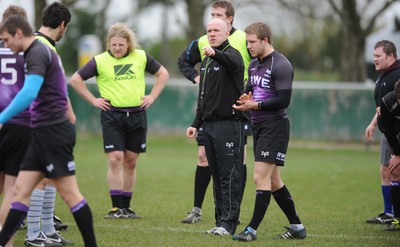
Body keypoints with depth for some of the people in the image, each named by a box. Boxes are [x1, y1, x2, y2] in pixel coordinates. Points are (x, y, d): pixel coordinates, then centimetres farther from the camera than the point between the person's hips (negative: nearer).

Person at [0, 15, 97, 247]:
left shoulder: (38, 53, -13)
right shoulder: (43, 51, 19)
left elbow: (29, 94, -27)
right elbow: (61, 92, 28)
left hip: (52, 132, -10)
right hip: (43, 133, 10)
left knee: (69, 193, -6)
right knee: (21, 190, 6)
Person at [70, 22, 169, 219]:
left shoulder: (141, 57, 5)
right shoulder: (100, 61, -2)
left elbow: (163, 73, 17)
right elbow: (75, 79, 2)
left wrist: (152, 96, 8)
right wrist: (93, 100, -2)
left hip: (137, 114, 3)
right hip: (112, 116, -3)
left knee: (131, 162, 6)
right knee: (115, 159, -11)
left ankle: (126, 207, 14)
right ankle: (116, 208, -7)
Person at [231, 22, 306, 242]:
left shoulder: (281, 65, -14)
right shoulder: (254, 64, 14)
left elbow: (283, 100, -20)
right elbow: (250, 89, 25)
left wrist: (255, 105, -18)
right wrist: (245, 99, 2)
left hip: (274, 127, -9)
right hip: (258, 126, 9)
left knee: (261, 178, -11)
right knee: (273, 181, 11)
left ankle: (252, 229, -9)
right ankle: (297, 227, 19)